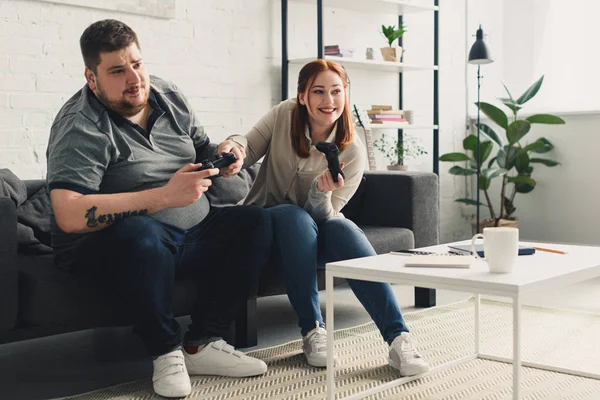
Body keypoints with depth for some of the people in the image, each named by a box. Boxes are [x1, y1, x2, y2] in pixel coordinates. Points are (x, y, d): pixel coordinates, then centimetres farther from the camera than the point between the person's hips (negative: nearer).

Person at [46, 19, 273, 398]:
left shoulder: (169, 96, 3)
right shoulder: (81, 126, -19)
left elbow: (202, 148, 18)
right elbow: (69, 216, -32)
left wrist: (222, 154, -9)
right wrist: (165, 196, -34)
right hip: (112, 245, -7)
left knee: (256, 222, -4)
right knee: (139, 235, -39)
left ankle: (202, 343, -8)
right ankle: (167, 351, -15)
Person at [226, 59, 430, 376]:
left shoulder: (352, 152, -11)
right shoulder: (284, 115, -9)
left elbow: (324, 215, -11)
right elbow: (250, 151, -4)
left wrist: (322, 192, -34)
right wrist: (235, 144, -27)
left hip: (316, 231, 1)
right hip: (268, 221, 0)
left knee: (345, 230, -33)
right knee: (296, 218, -36)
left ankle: (398, 338, -38)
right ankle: (312, 330, -28)